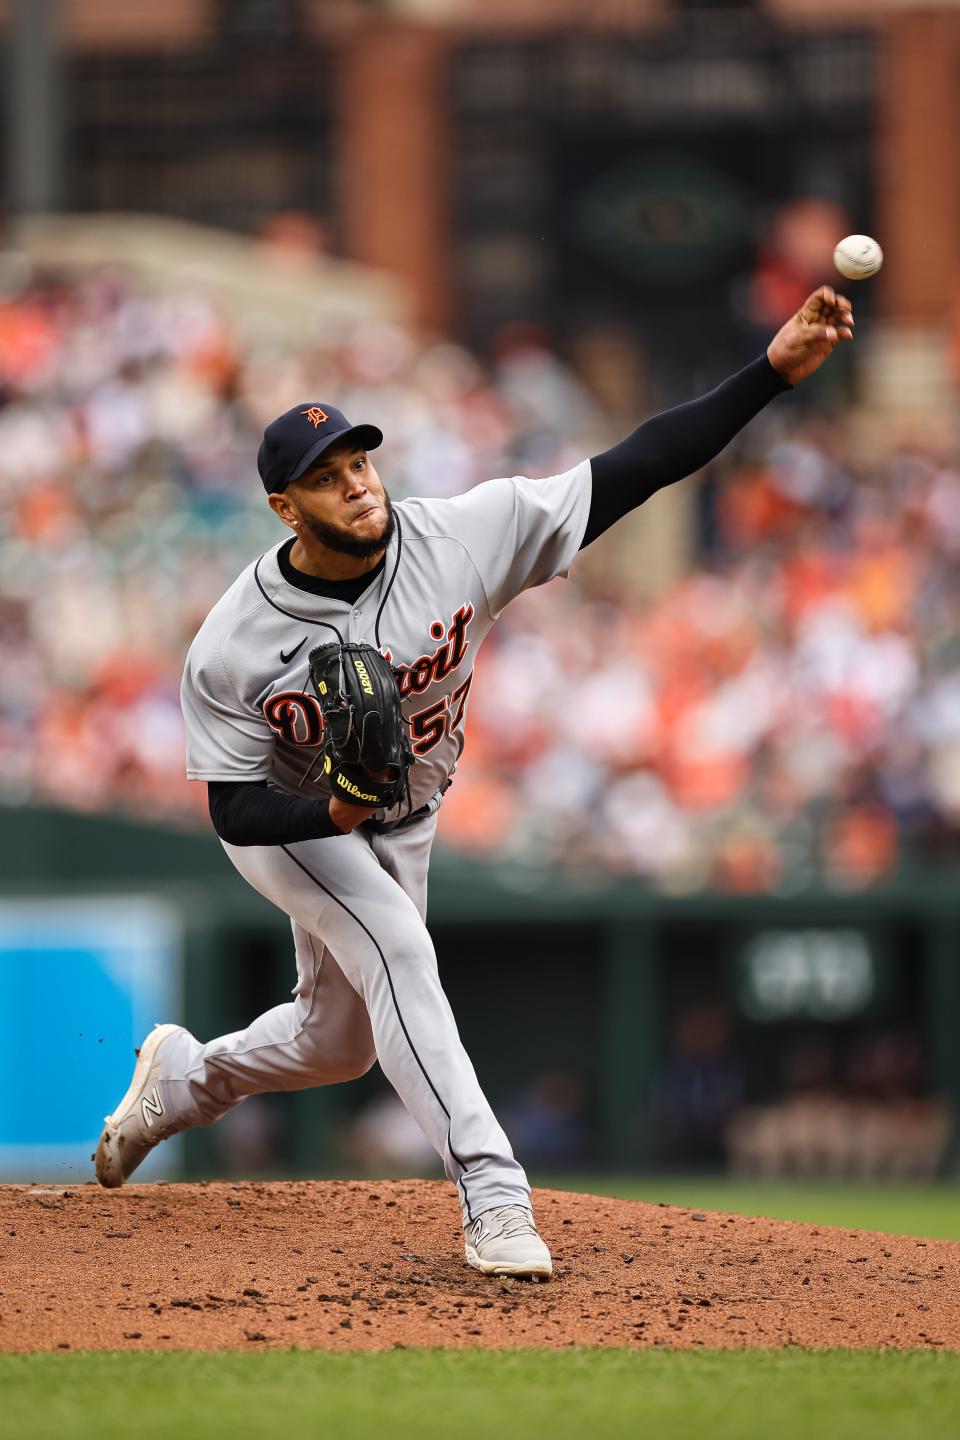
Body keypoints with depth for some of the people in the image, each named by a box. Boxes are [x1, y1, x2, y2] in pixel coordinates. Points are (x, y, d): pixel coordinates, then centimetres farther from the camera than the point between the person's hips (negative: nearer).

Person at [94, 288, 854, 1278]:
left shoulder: (463, 536, -26)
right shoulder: (232, 647, -29)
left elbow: (635, 470, -30)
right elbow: (234, 808, -22)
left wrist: (774, 371, -39)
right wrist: (334, 814, -44)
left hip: (402, 824, 4)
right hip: (288, 822, -4)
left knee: (339, 1043, 16)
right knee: (398, 948, -30)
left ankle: (182, 1079, 47)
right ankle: (492, 1198, -32)